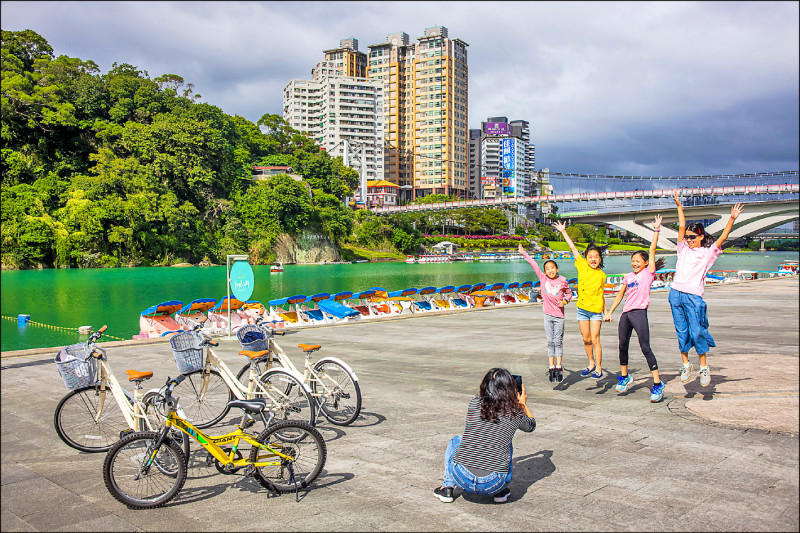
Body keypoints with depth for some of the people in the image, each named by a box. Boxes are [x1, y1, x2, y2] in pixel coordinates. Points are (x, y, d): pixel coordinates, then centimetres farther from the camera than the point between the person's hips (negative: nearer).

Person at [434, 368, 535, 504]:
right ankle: (500, 492, 24)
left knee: (456, 441, 31)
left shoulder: (474, 404, 1)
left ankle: (447, 488, 23)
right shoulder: (515, 413, 0)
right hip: (494, 484, 0)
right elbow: (531, 425, 25)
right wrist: (523, 404, 42)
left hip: (462, 478, 0)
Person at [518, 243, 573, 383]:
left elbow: (569, 292, 13)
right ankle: (552, 368, 9)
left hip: (559, 315, -1)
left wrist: (565, 301, -5)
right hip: (547, 314, 1)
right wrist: (523, 253, 2)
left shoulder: (563, 281, -2)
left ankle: (558, 368, 8)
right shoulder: (542, 278, -1)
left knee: (558, 342, 2)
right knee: (550, 342, 4)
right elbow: (534, 265, 1)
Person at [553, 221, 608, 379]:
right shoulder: (582, 266, -1)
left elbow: (601, 294, 8)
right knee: (586, 339, 9)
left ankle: (599, 369, 6)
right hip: (582, 308, 2)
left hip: (596, 310, -2)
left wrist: (606, 311, 10)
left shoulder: (602, 275, -2)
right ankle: (591, 363, 29)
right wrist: (563, 231, 1)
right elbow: (573, 248, 0)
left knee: (595, 339, -5)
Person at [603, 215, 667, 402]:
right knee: (622, 346, 12)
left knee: (645, 348, -11)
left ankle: (657, 383, -7)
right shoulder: (628, 276, 17)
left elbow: (652, 250, 0)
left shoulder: (648, 273, 4)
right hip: (626, 313, 6)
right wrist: (610, 312, 19)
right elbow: (620, 295, 23)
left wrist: (656, 229, 1)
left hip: (639, 312, -6)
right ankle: (624, 376, 31)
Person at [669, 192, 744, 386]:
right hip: (676, 293, 3)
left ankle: (704, 366, 7)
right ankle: (686, 364, 17)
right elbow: (682, 226, 14)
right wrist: (679, 206, 14)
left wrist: (732, 219, -12)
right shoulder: (683, 249, 15)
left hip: (693, 296, -3)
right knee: (682, 331, 6)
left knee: (697, 331, -7)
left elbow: (723, 237, -2)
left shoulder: (707, 253, 7)